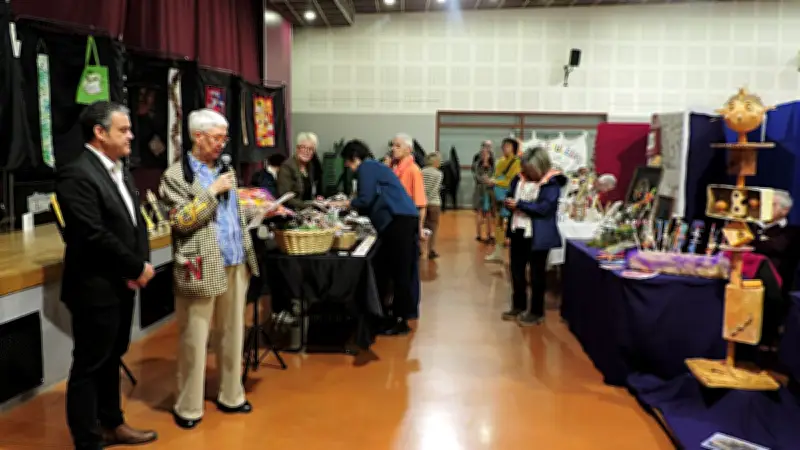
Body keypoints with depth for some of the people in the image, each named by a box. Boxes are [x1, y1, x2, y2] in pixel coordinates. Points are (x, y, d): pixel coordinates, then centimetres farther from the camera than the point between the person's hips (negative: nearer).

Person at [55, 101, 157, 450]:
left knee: (111, 359, 20)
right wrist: (137, 268, -15)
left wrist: (141, 265, -3)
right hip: (96, 288, -9)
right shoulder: (77, 175, -18)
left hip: (121, 284, 9)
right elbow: (94, 235, -24)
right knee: (89, 366, 4)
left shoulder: (119, 170, 10)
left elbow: (136, 221, 13)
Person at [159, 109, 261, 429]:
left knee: (232, 335, 14)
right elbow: (181, 220, -16)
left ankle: (231, 396, 28)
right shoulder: (176, 175, -7)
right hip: (201, 270, -6)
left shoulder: (223, 170, 14)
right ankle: (188, 408, 17)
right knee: (194, 341, 4)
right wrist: (213, 191, -16)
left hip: (234, 266, 6)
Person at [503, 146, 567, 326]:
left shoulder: (551, 183, -14)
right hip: (518, 232, 7)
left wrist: (519, 204, -24)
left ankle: (536, 312, 19)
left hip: (538, 236, -6)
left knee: (537, 274, 6)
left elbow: (545, 207, -23)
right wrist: (509, 203, -12)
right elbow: (510, 196, 12)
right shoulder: (520, 178, 5)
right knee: (516, 270, 15)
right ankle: (518, 306, 32)